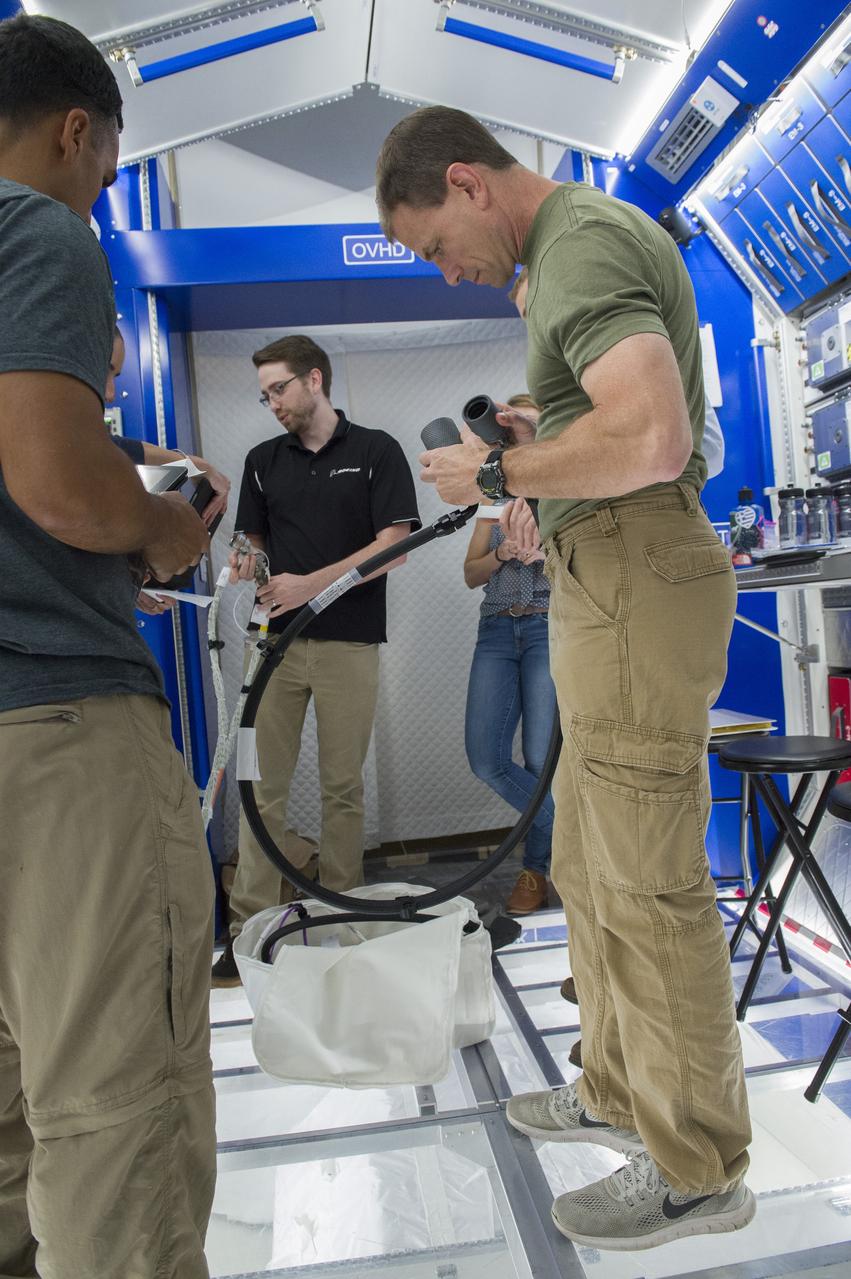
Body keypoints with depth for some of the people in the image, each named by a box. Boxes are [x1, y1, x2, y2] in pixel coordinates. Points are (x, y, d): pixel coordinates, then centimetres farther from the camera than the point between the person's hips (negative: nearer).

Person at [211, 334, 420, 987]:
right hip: (275, 639, 3)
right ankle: (250, 926, 7)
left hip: (349, 643, -3)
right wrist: (248, 567, -6)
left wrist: (312, 584, -15)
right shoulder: (263, 461, 15)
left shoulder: (376, 451, 3)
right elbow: (254, 541, 18)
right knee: (262, 785, 0)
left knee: (343, 786, 5)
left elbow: (394, 545, -6)